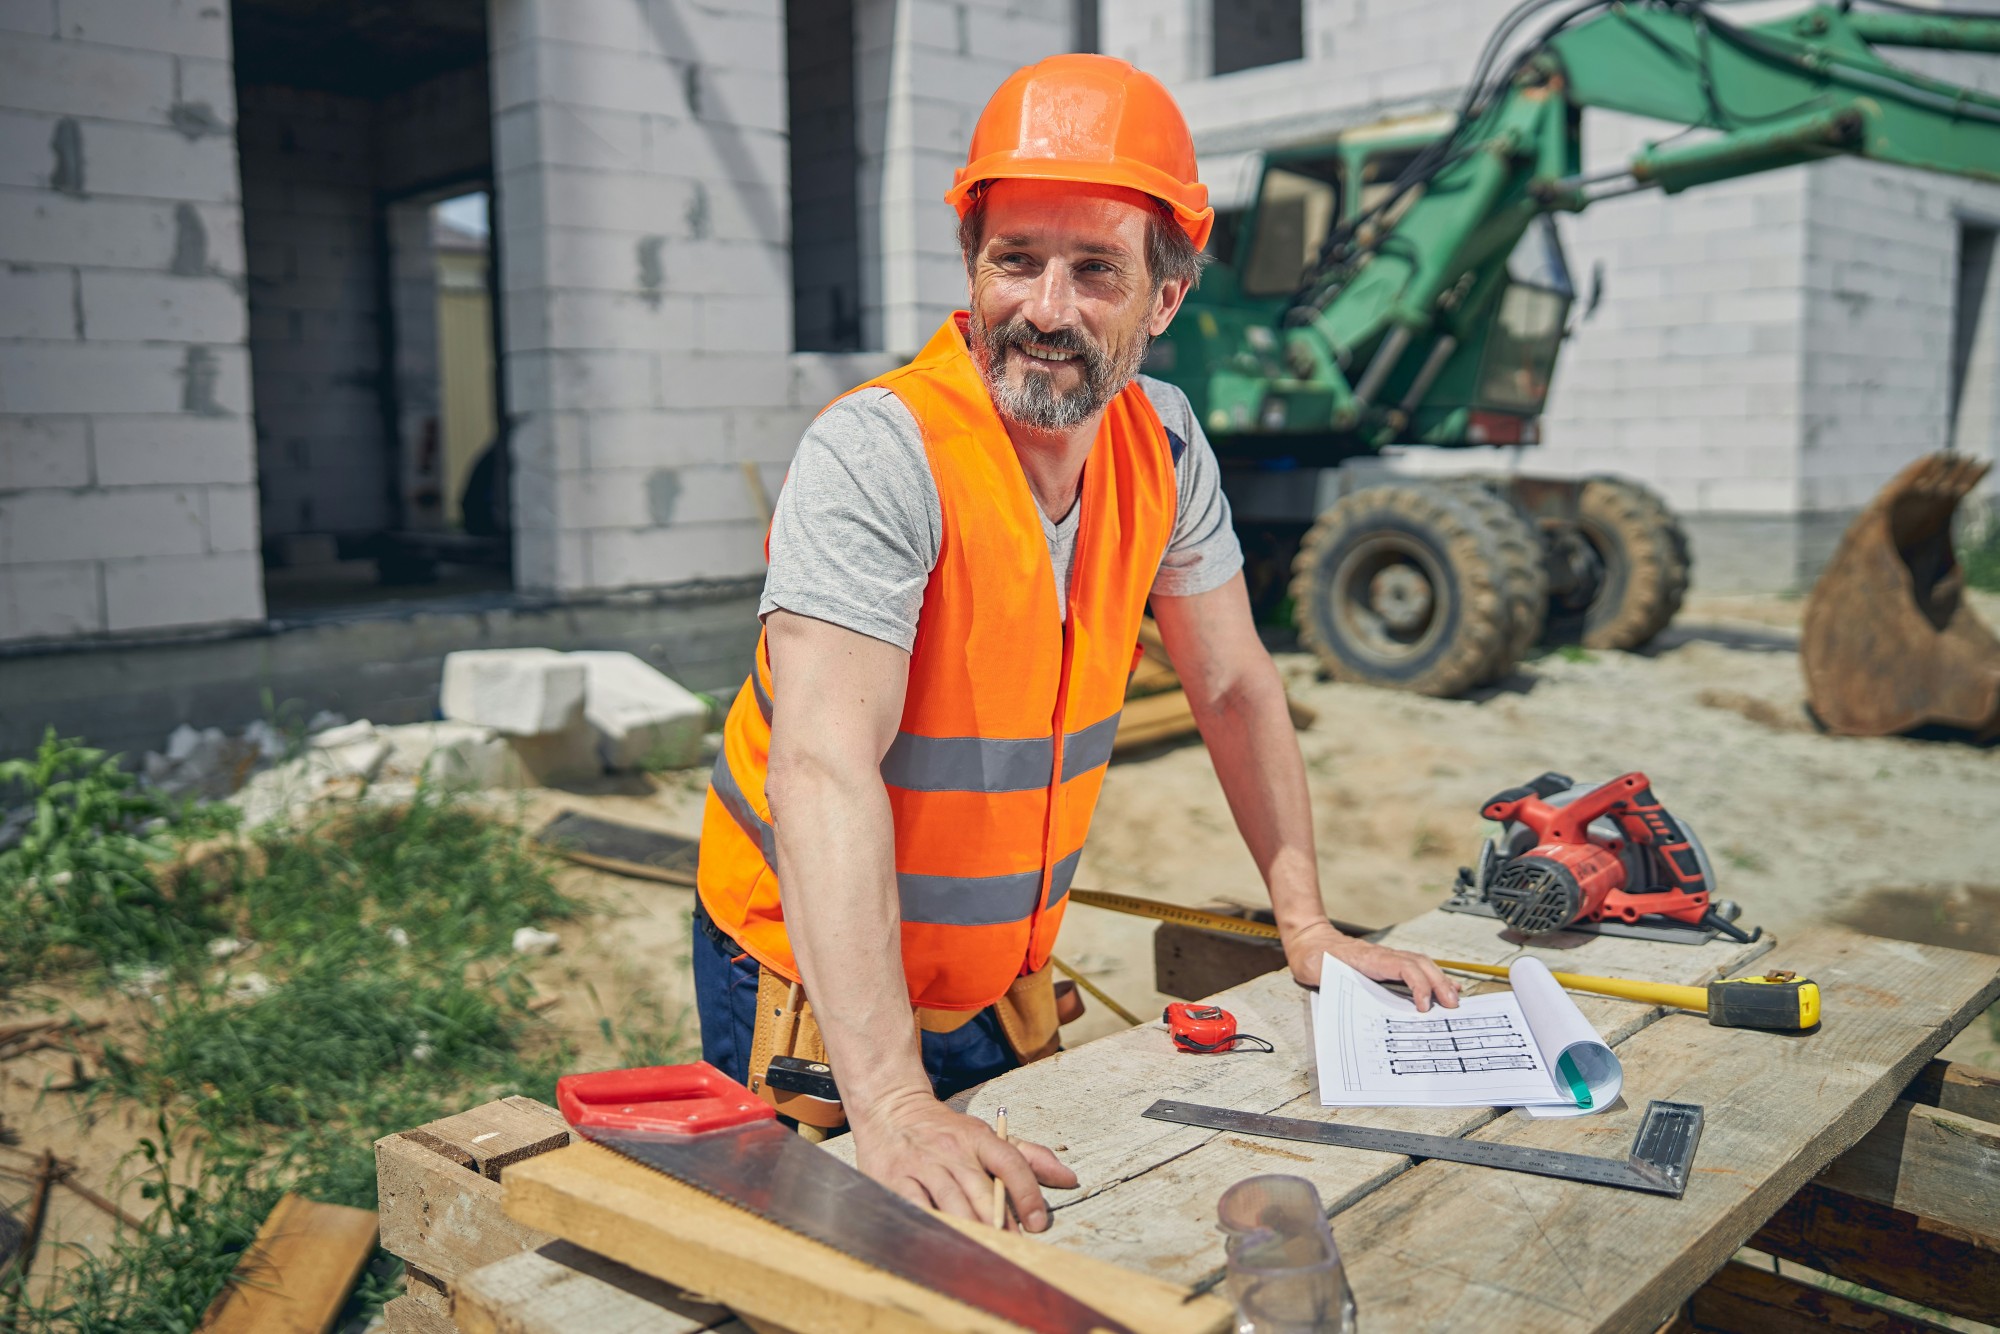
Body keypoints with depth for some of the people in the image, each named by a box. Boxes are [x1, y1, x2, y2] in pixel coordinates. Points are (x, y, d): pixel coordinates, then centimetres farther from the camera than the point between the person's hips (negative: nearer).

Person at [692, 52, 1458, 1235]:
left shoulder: (1162, 445, -6)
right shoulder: (880, 454, -26)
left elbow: (1233, 685, 5)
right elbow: (825, 770, -36)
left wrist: (1307, 924, 4)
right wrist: (891, 1104, -43)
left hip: (1004, 989, 6)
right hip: (821, 993, -5)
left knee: (1026, 1248, 20)